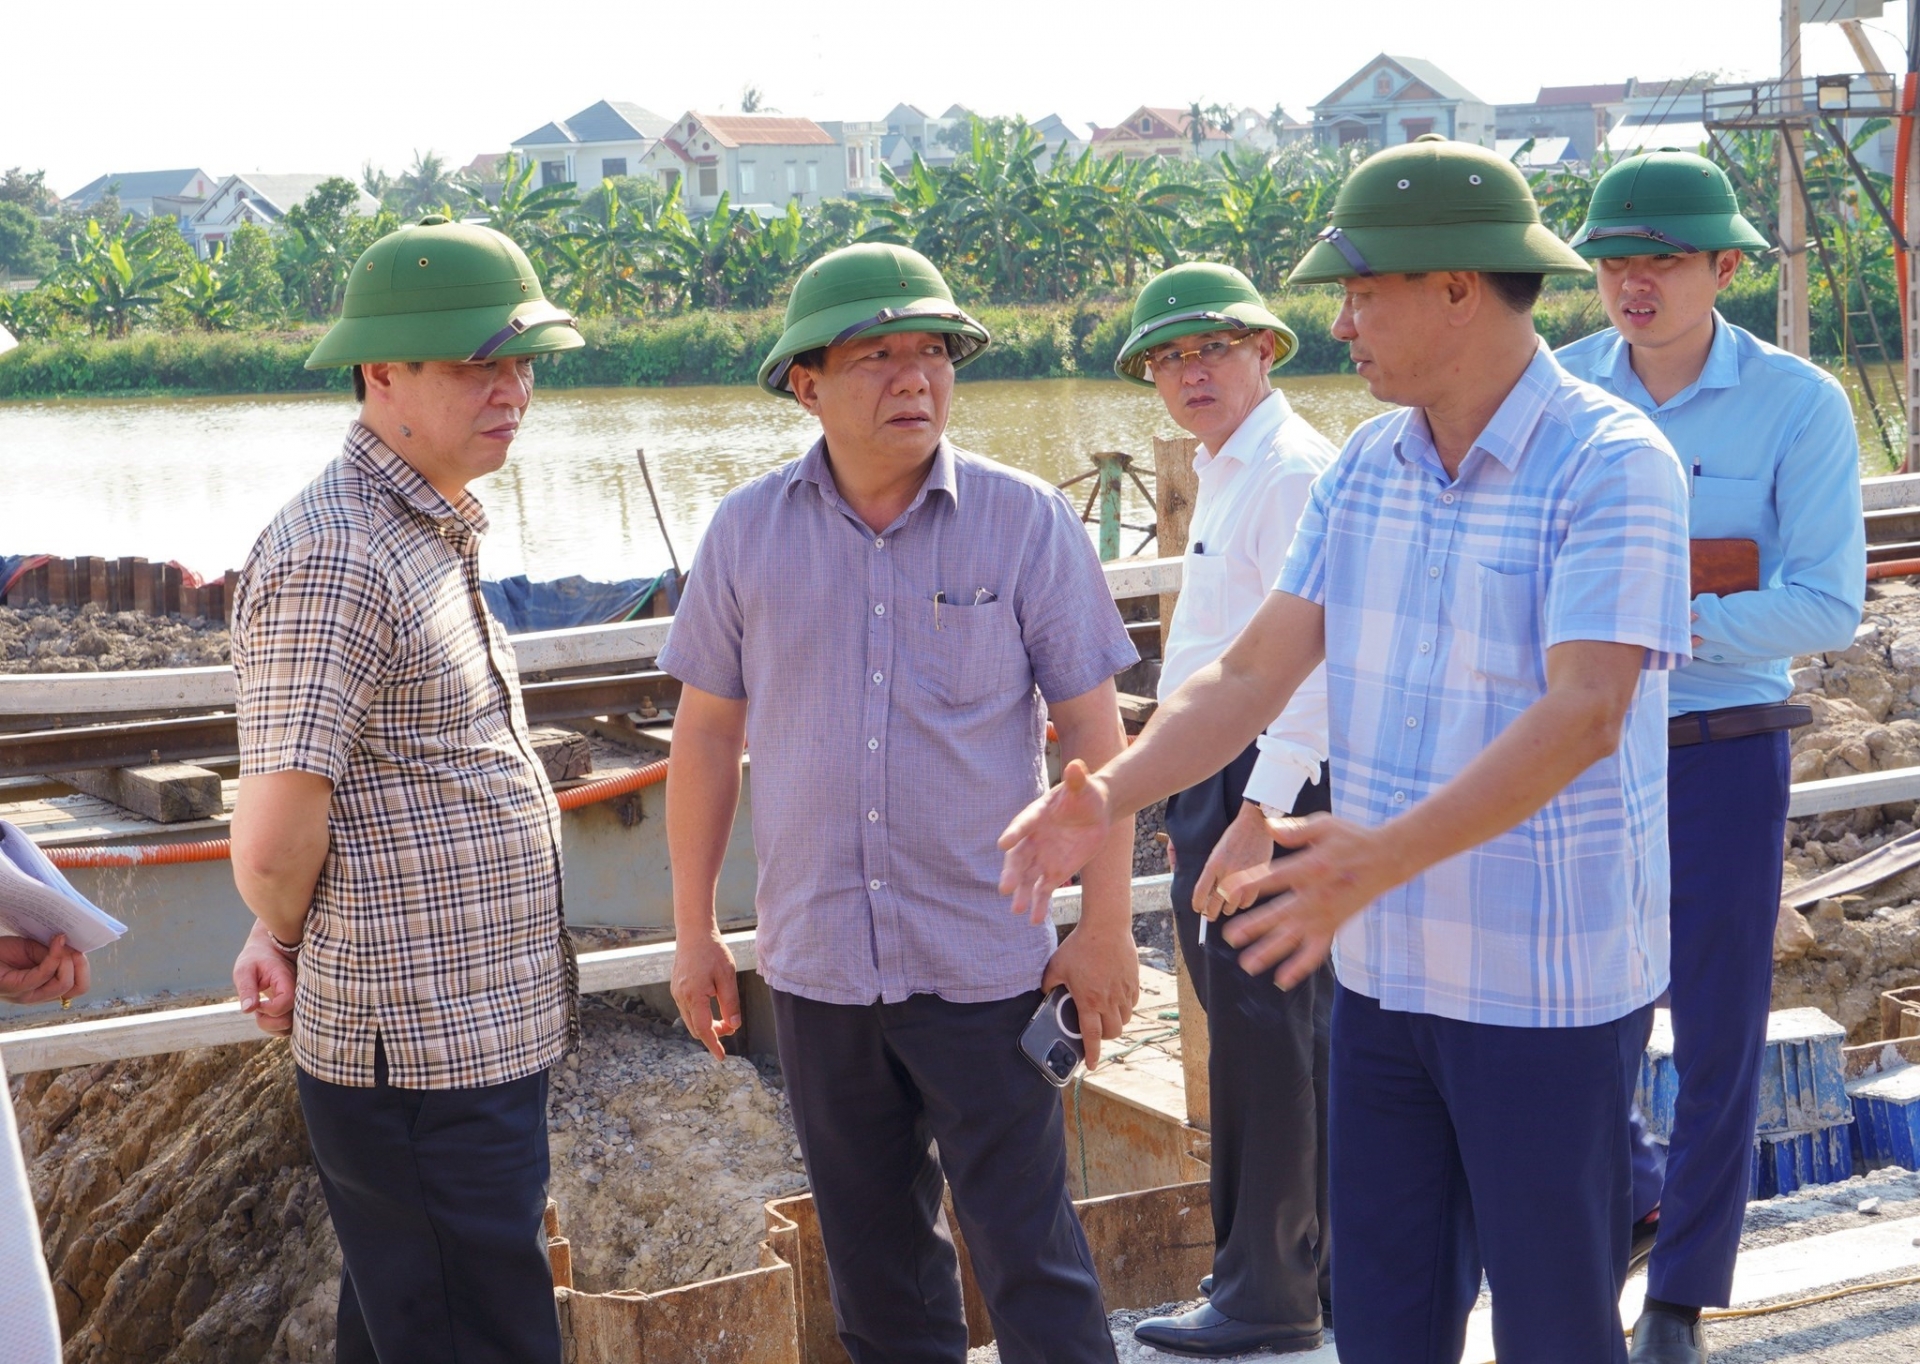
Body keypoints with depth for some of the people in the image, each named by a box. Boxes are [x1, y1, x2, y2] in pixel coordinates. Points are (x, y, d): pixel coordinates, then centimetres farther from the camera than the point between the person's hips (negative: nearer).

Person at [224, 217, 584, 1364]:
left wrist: (281, 934, 6)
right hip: (424, 1055, -10)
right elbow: (273, 843, -23)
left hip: (488, 1032, 10)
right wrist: (293, 935, -2)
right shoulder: (334, 558, -19)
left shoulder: (431, 535, 13)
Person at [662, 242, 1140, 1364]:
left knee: (1030, 1251, 1)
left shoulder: (1028, 523, -5)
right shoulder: (748, 532, 1)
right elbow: (708, 733, 8)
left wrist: (1108, 929, -5)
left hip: (987, 962, -3)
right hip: (817, 964, 3)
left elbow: (1094, 732, -3)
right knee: (875, 1255, 15)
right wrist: (694, 930, 8)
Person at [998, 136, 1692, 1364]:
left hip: (1550, 985, -6)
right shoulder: (1370, 464, 6)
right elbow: (1254, 675, 4)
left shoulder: (1613, 466, -16)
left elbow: (1584, 717, -28)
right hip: (1387, 970, 6)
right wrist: (1110, 799, -13)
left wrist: (1382, 857, -41)